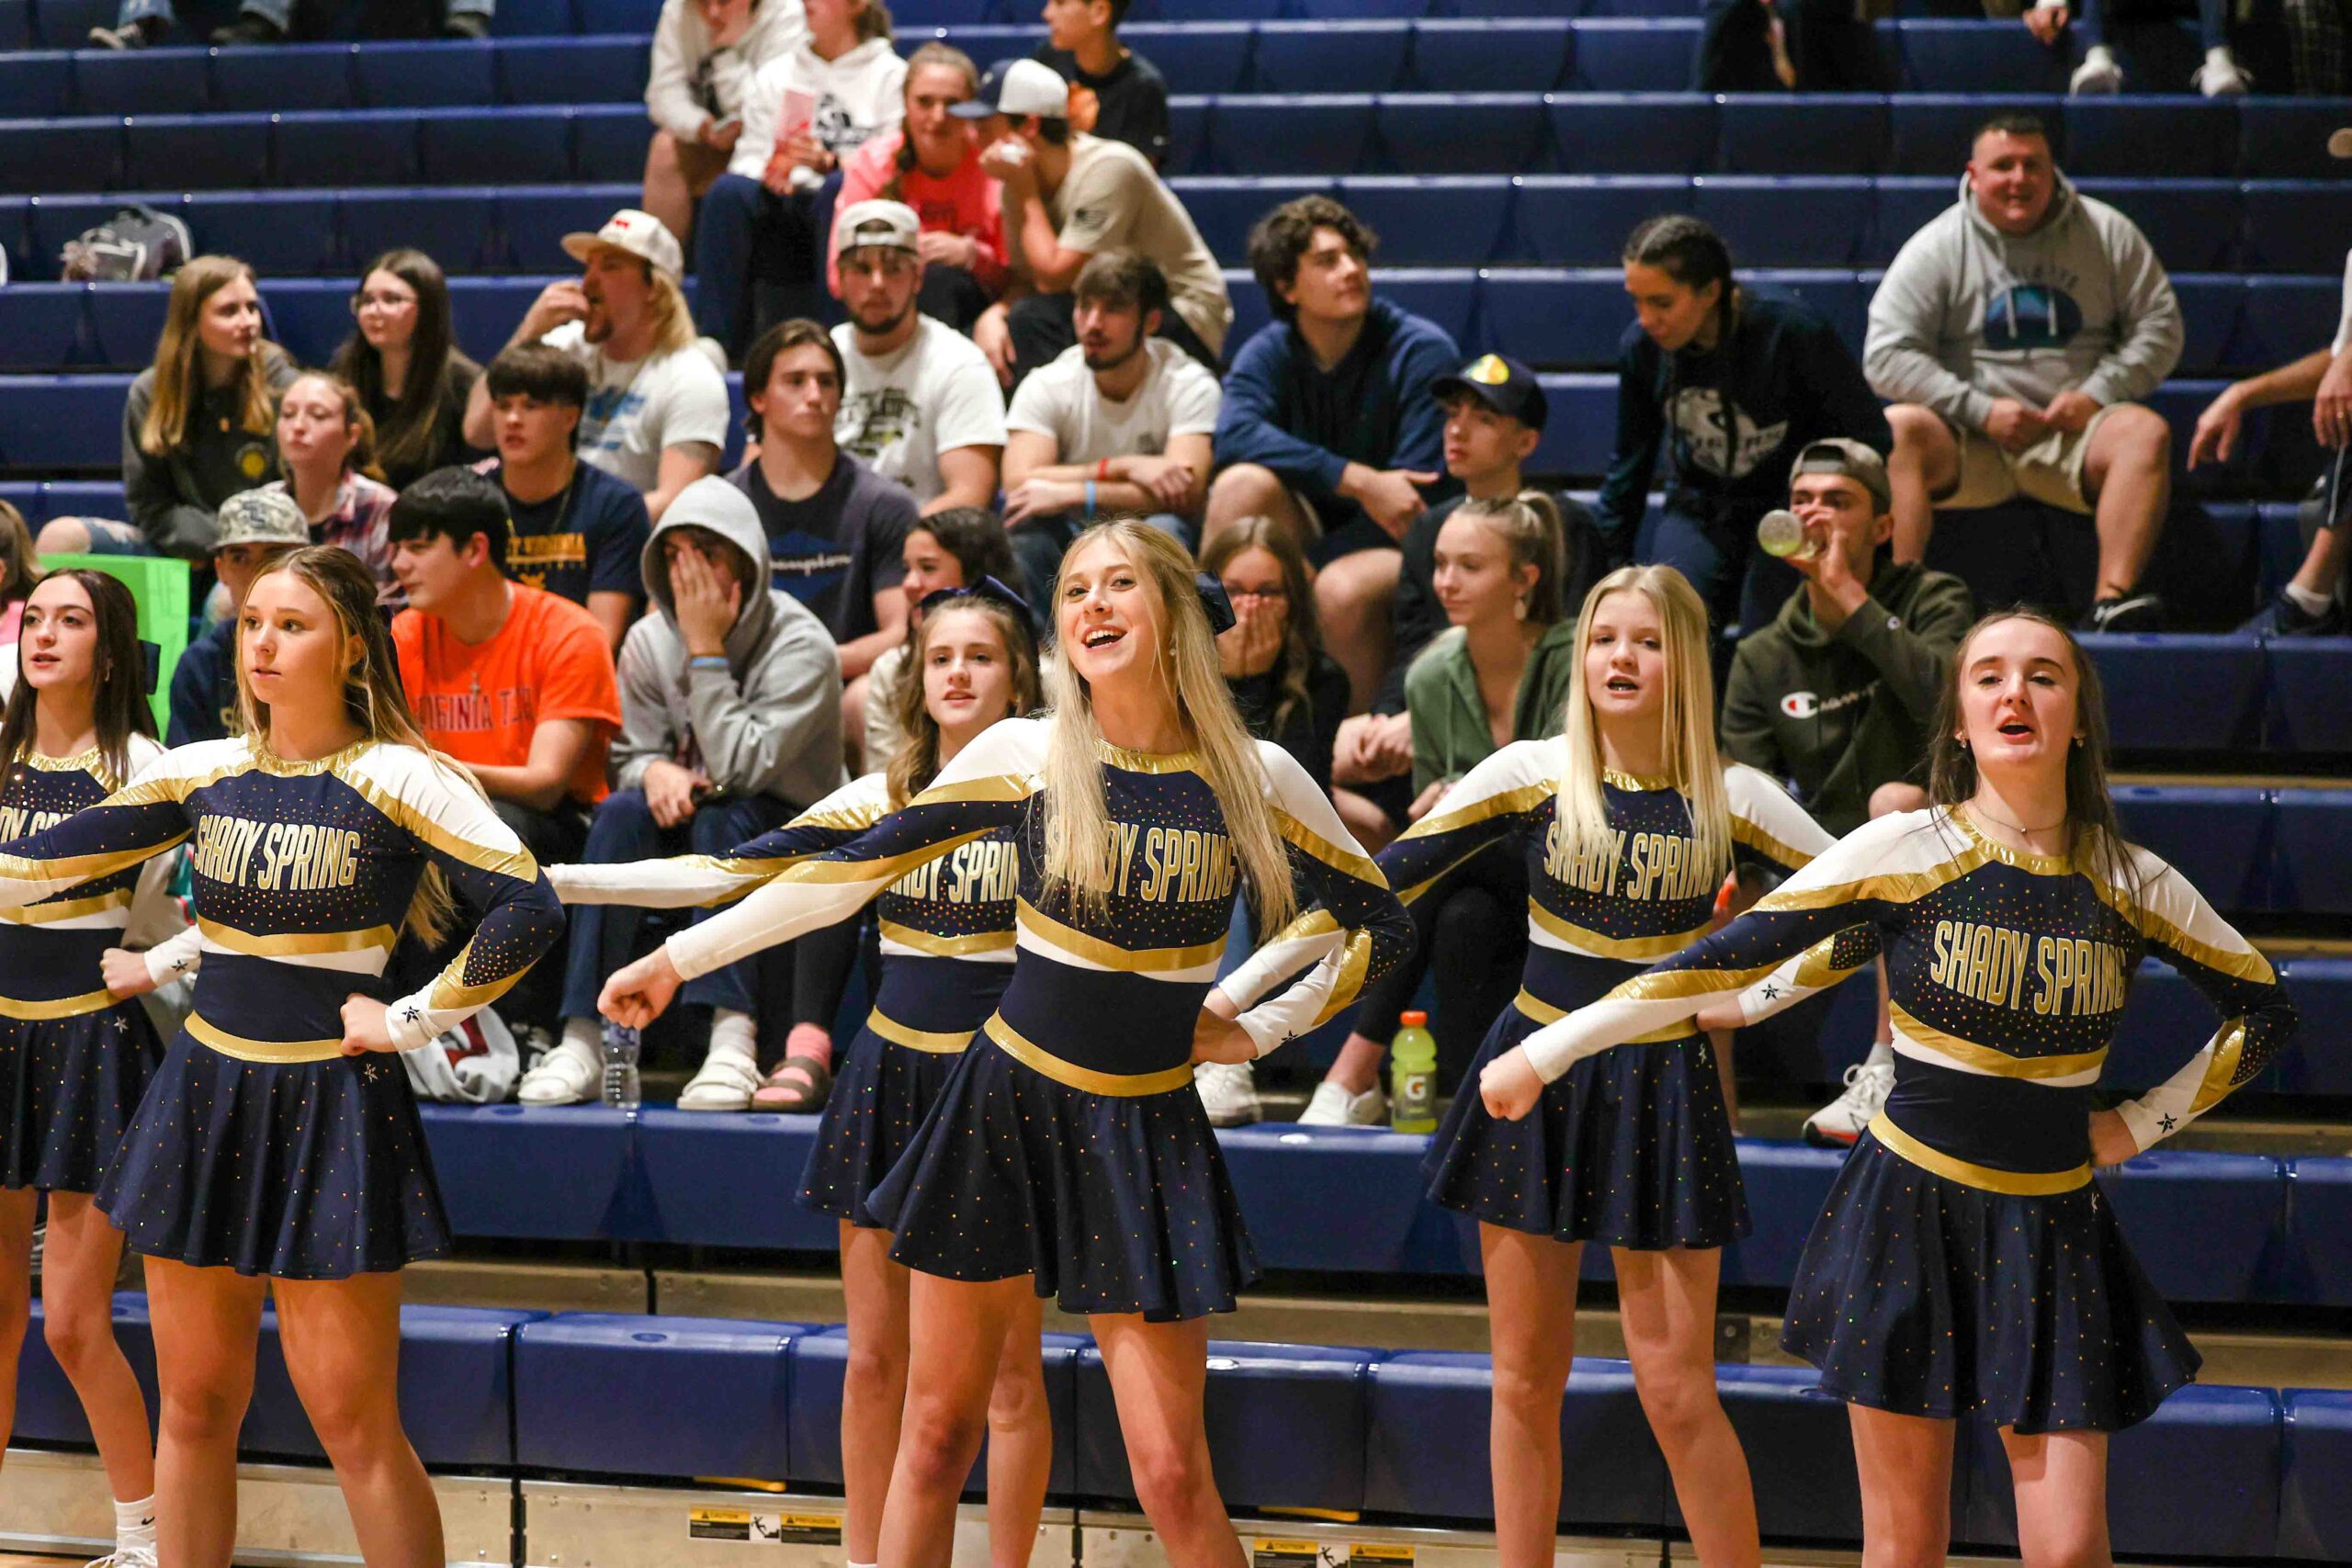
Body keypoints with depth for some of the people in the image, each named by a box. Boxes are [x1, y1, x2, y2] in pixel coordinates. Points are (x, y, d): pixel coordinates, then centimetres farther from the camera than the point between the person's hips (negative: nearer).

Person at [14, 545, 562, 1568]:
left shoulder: (399, 781, -9)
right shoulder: (202, 773, 7)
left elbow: (528, 910, -17)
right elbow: (47, 861, 9)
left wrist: (415, 1020, -12)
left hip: (331, 1103, -5)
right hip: (204, 1093, 5)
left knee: (353, 1422, -4)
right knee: (195, 1404, 9)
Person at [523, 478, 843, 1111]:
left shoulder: (800, 646, -16)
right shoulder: (650, 641, -1)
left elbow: (738, 767, -24)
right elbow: (630, 755, 5)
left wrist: (706, 649, -23)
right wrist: (655, 771, -20)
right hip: (689, 837, 4)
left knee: (721, 817, -35)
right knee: (620, 812, -27)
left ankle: (733, 1038, -47)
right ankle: (582, 1039, -35)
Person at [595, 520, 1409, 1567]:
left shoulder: (1253, 777, -4)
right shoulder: (1027, 756, -3)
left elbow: (1380, 926, 8)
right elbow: (857, 870, 1)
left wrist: (1258, 1032, 2)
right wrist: (681, 958, 2)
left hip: (1146, 1129, -1)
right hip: (1008, 1101, 1)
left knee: (1173, 1477, -5)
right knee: (936, 1434, 6)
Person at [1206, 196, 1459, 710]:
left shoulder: (1422, 351, -11)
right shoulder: (1270, 353, -1)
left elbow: (1413, 502, -17)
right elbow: (1234, 435, -23)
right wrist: (1359, 481, -33)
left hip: (1399, 551, -4)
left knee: (1342, 588, -37)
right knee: (1243, 482, -24)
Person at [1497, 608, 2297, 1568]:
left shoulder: (2135, 886, -2)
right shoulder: (1902, 851, -7)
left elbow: (2266, 1014, 12)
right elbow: (1722, 964, -6)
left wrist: (2139, 1125, 6)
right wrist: (1544, 1054, -7)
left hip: (2052, 1233, 1)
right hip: (1910, 1210, -1)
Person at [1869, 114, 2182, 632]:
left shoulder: (2106, 233, 8)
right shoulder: (1936, 248, 2)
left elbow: (2159, 327, 8)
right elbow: (1888, 356, -4)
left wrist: (2095, 395, -8)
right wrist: (1980, 410, -13)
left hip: (2075, 432, 1)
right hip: (1969, 443, -1)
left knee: (2147, 431, -29)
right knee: (1898, 429, -30)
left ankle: (2113, 599, -39)